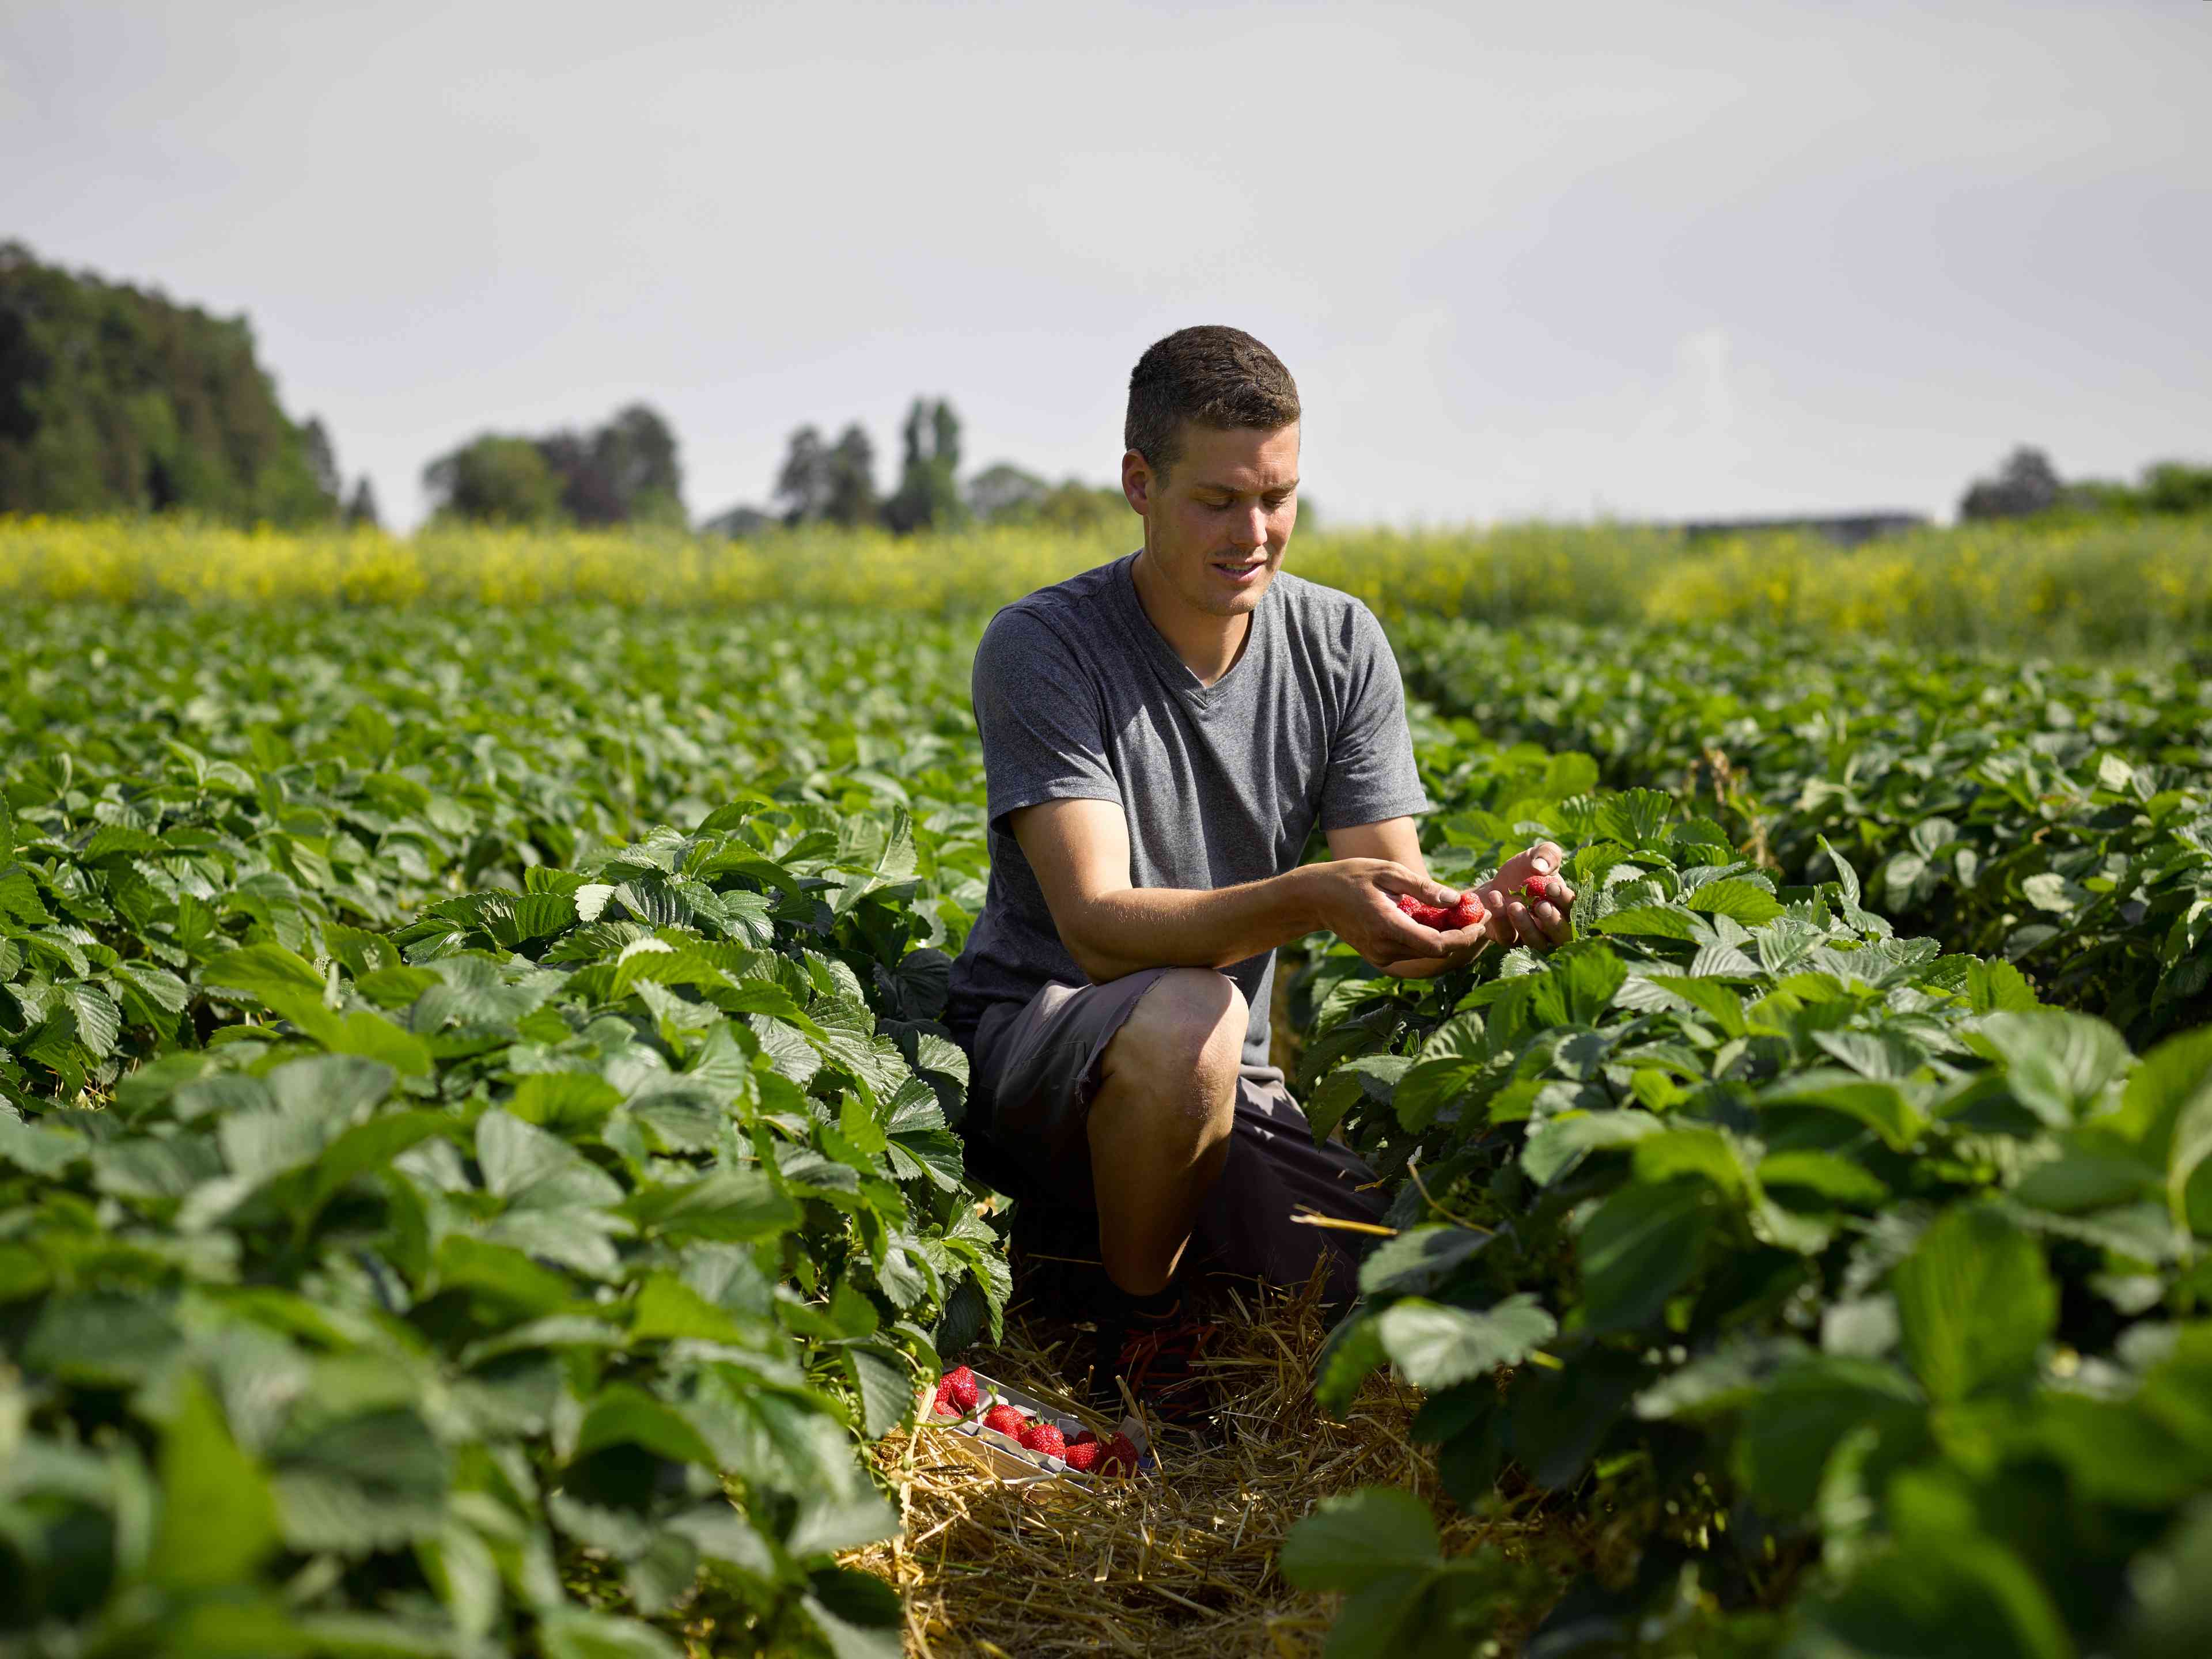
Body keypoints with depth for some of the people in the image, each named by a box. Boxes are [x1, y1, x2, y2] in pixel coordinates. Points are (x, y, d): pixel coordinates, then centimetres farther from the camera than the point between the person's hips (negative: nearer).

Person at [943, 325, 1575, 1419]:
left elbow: (1393, 891, -6)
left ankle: (1107, 1228, 14)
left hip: (1221, 1086, 6)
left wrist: (1487, 913, -30)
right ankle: (1135, 1326, -9)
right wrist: (1306, 899, -42)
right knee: (1185, 1016, -39)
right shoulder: (1041, 650, -16)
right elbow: (1096, 923, -26)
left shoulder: (1341, 645, -1)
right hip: (1029, 1052, -5)